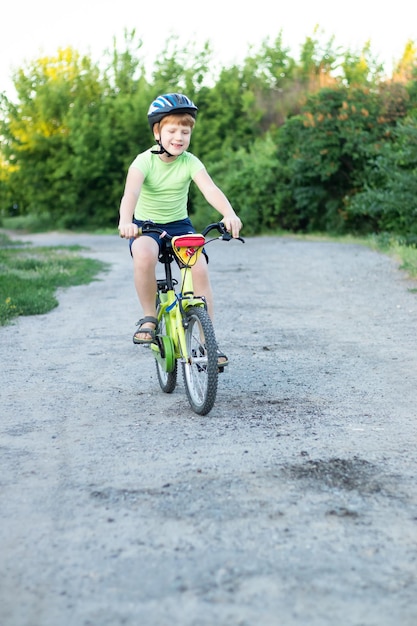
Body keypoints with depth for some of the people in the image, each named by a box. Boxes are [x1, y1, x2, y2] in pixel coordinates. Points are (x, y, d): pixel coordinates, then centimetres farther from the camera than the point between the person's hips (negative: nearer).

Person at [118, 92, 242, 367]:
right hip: (146, 225, -2)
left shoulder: (190, 162, -10)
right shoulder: (145, 161, -15)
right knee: (144, 255, -36)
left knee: (200, 269, -21)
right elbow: (131, 192, -33)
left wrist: (230, 214, -47)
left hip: (179, 224, 2)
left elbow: (210, 189, -27)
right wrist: (126, 221, -54)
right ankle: (149, 317, -13)